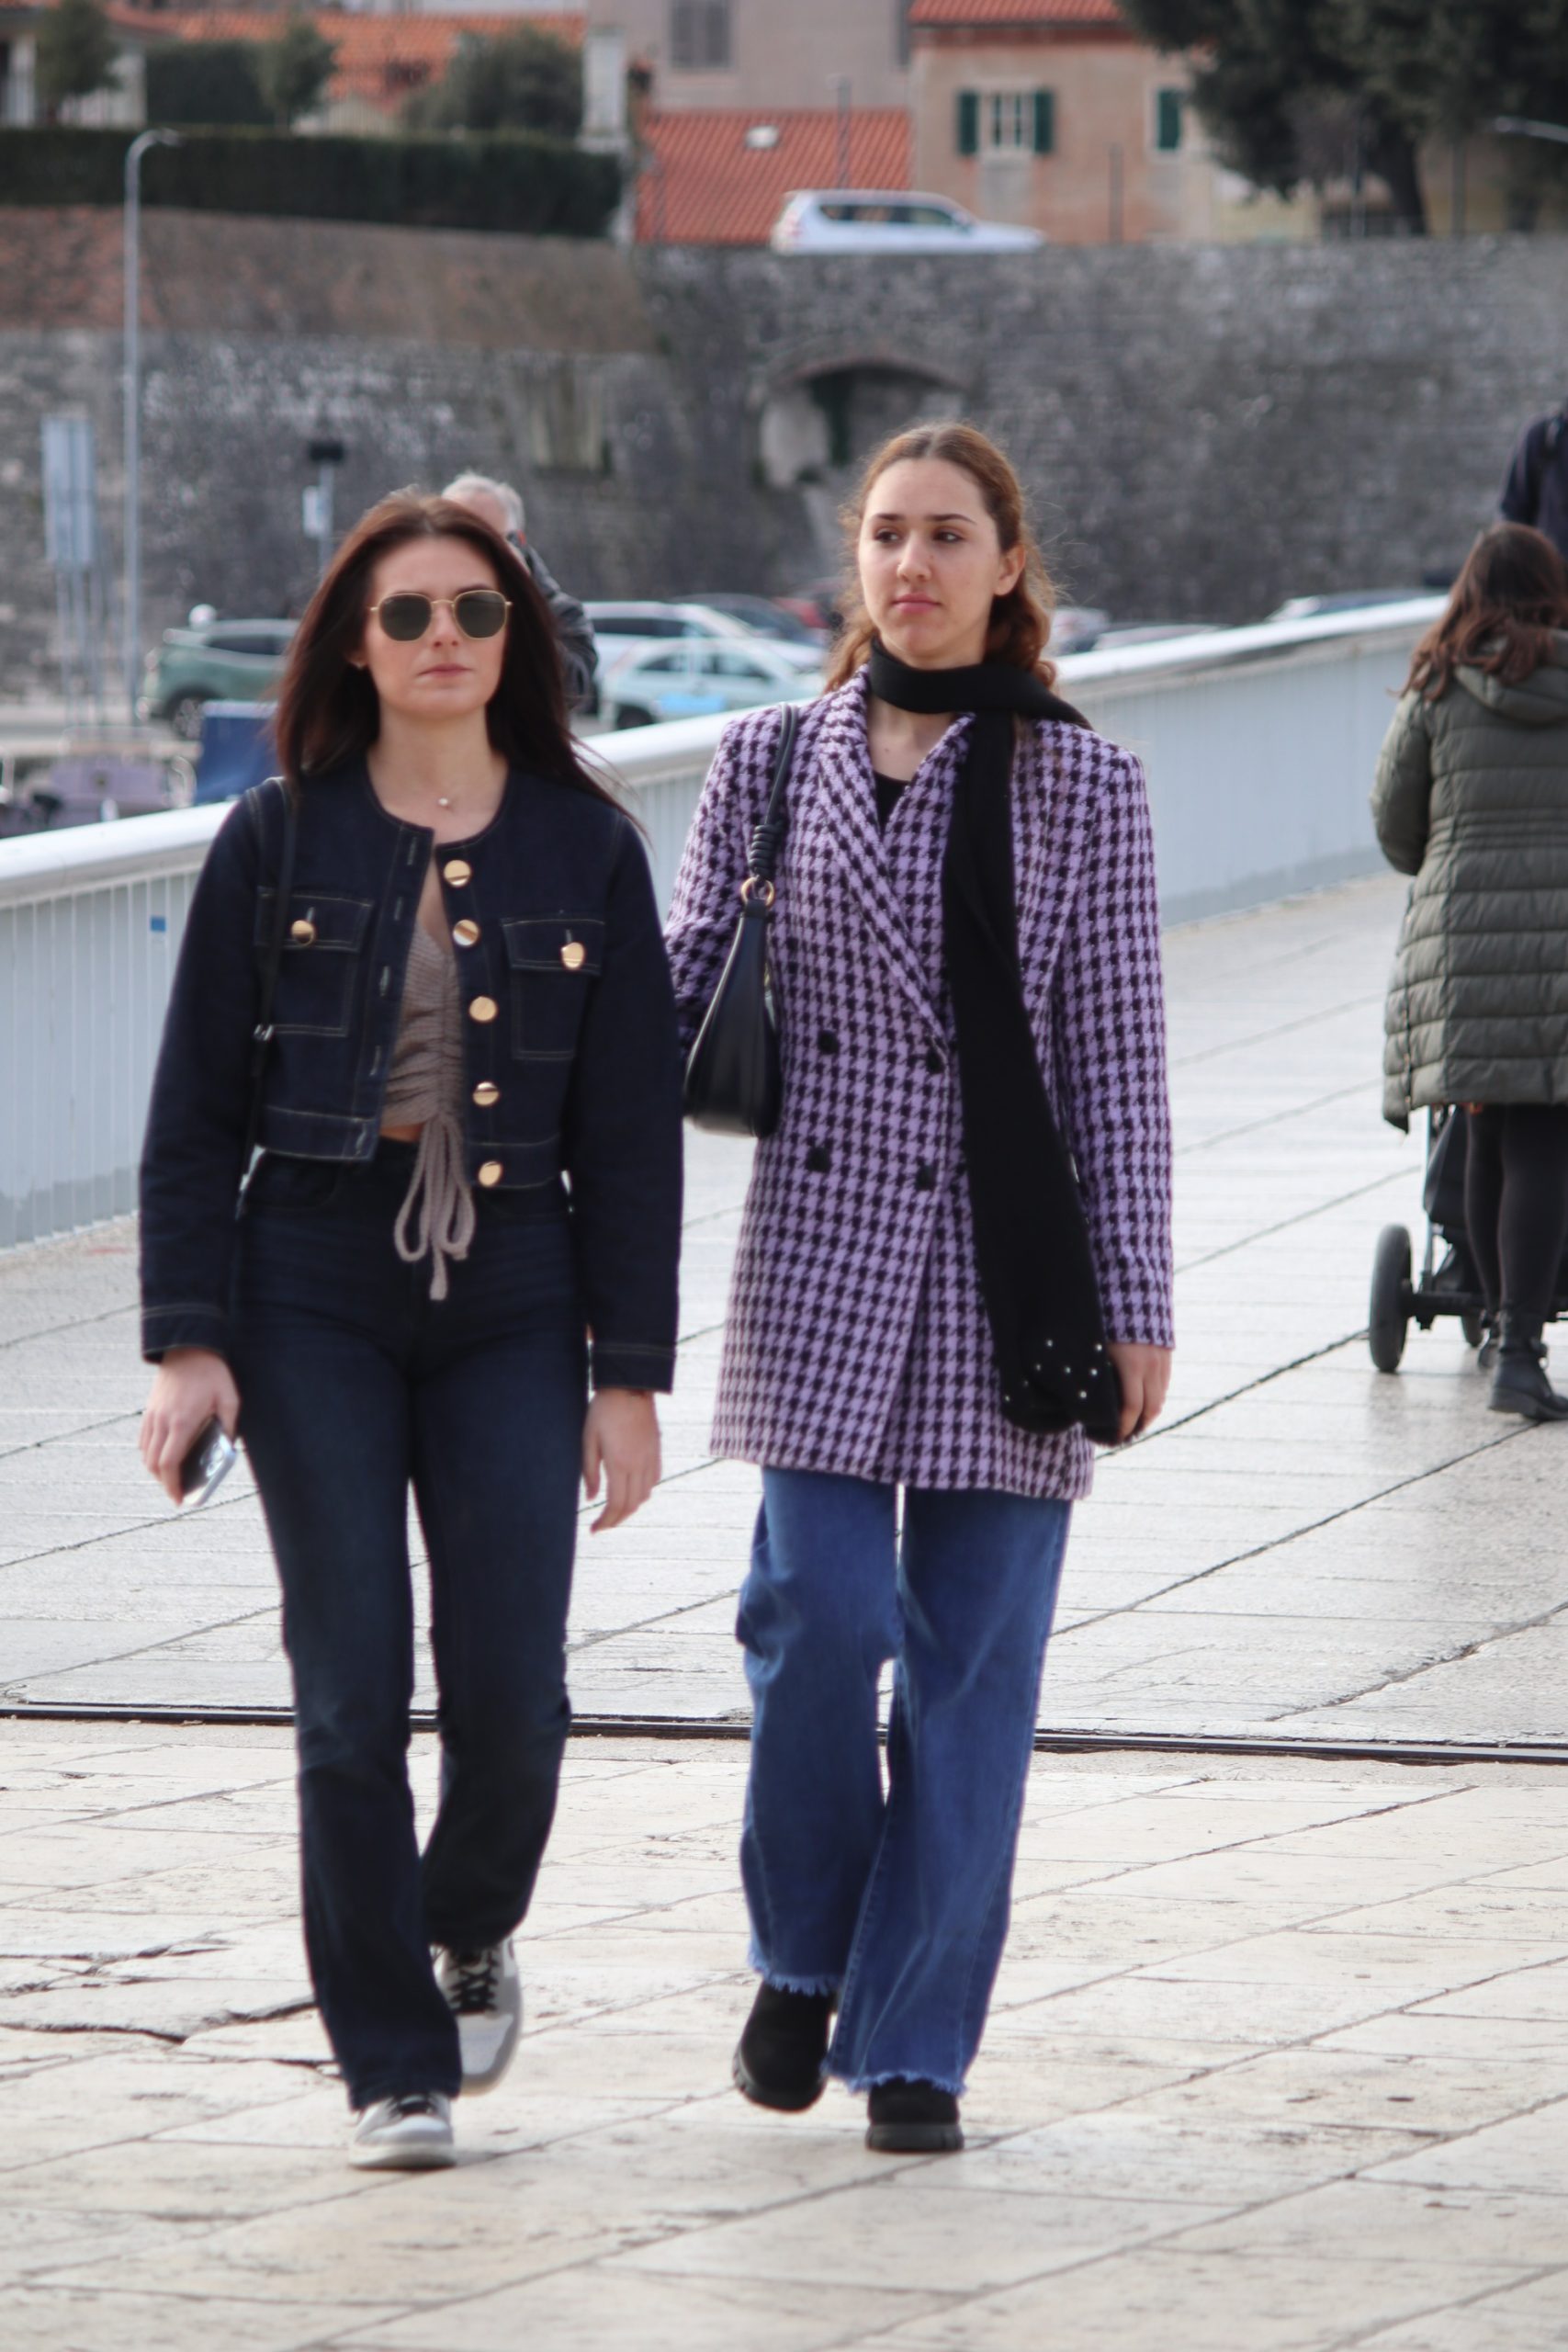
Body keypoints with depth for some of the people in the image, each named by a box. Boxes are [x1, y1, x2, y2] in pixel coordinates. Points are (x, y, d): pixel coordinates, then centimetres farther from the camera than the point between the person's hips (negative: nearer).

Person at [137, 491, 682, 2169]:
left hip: (511, 1299, 1)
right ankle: (392, 2064, 5)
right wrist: (188, 1339, -5)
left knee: (510, 1693, -6)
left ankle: (469, 1932, 27)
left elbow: (630, 1130, 6)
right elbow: (192, 1107, 3)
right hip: (313, 1292, -1)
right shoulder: (277, 844, 2)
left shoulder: (585, 851, 4)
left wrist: (629, 1374, 2)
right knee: (352, 1695, -5)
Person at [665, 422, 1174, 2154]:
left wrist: (1135, 1301, -1)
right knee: (822, 1608, -11)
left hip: (1010, 1271, 0)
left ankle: (916, 2041, 8)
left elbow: (1116, 1061, 2)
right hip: (821, 1247, 0)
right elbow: (674, 1000, 11)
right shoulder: (770, 762, 8)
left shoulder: (1082, 788, 4)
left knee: (972, 1656, 0)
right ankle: (802, 1958, 13)